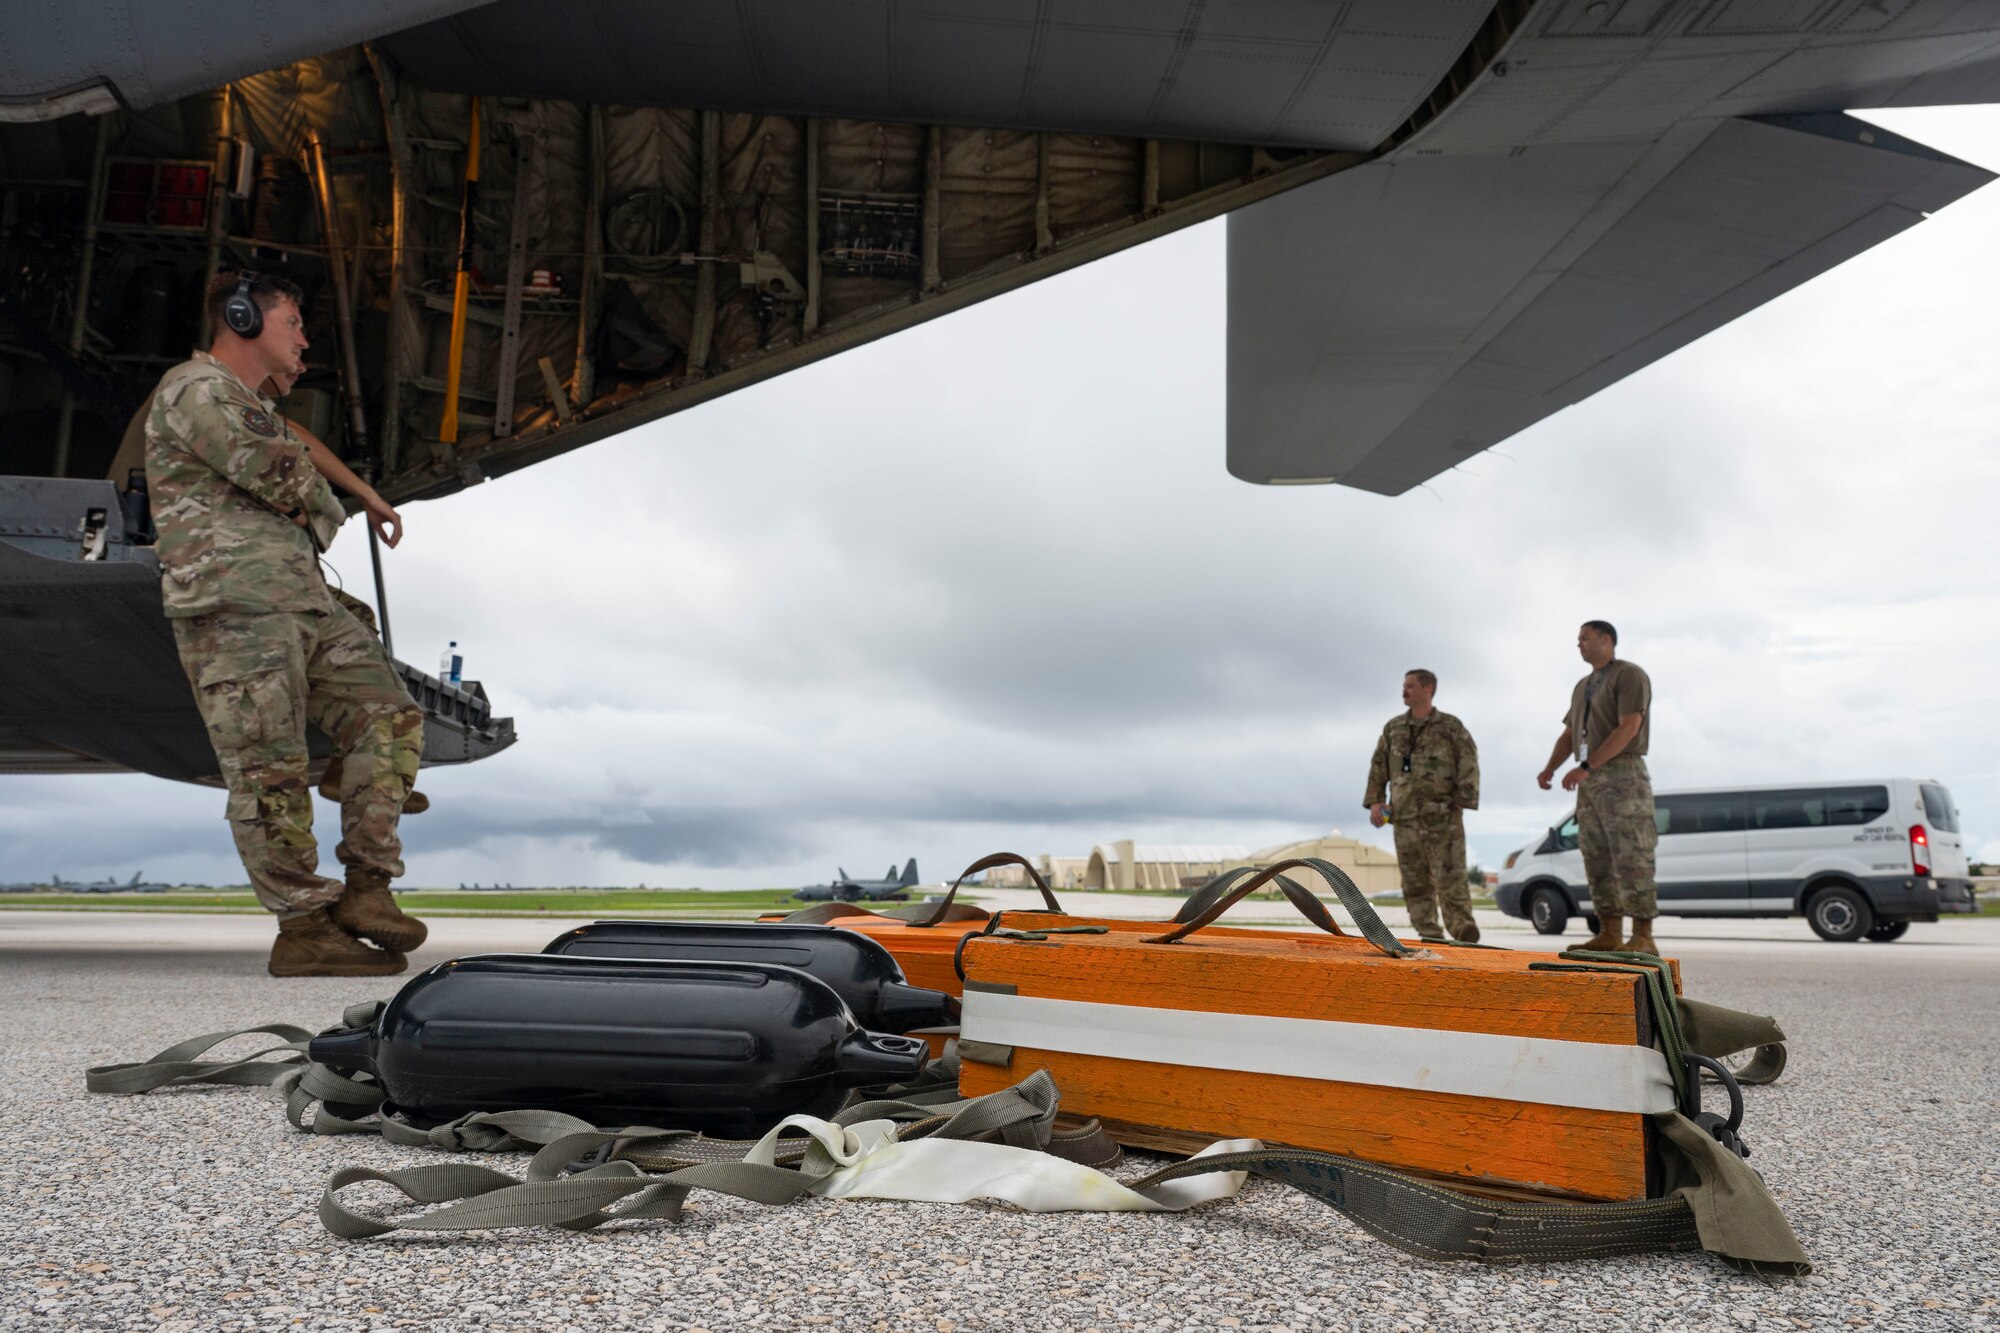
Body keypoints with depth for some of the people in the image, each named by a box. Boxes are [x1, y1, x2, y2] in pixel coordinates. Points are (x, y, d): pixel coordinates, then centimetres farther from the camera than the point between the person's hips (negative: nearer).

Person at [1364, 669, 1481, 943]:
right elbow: (1378, 767, 17)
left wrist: (1461, 802, -11)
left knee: (1450, 874, -11)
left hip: (1443, 816, -4)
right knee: (1415, 880, 3)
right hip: (1405, 817, 4)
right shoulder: (1393, 728, 15)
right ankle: (1430, 935, 7)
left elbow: (1469, 766, -2)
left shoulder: (1451, 726, 3)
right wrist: (1375, 801, 7)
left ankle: (1462, 928, -10)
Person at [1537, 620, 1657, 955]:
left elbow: (1628, 728, -17)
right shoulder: (1583, 687, 21)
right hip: (1590, 783, 8)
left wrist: (1585, 767, -23)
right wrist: (1549, 769, 0)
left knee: (1630, 859, -11)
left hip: (1622, 775, -8)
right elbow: (1568, 735, 19)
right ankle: (1609, 934, 8)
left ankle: (1643, 938, -11)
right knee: (1598, 860, 5)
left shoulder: (1630, 675, -6)